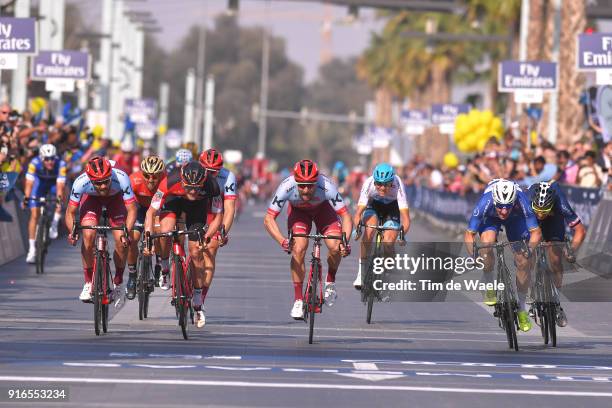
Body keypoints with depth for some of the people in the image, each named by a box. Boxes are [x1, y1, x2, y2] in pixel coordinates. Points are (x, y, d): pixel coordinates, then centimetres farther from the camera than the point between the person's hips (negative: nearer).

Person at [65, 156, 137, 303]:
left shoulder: (121, 178, -39)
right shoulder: (81, 182, -37)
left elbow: (131, 209, -32)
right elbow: (70, 212, -25)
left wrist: (126, 232, -47)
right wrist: (72, 231, -43)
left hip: (115, 198, 0)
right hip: (91, 198, 0)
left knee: (121, 241, -16)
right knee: (88, 235, -22)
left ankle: (118, 283, 6)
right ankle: (88, 283, -6)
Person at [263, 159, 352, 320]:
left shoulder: (327, 187, -39)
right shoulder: (287, 187, -38)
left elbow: (346, 216, -35)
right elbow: (269, 218, -34)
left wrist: (345, 242, -51)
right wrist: (282, 240, -51)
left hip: (323, 208, 0)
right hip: (298, 211, 0)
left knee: (335, 247, -22)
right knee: (298, 249, -20)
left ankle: (330, 281, 9)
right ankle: (298, 300, -8)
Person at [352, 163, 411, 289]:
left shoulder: (397, 185, -36)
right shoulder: (369, 184, -34)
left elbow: (405, 213, -41)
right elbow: (359, 212, -37)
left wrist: (403, 230, -59)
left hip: (392, 207, 0)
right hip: (374, 205, 0)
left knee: (389, 241, -18)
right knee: (370, 229, -29)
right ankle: (361, 272, -23)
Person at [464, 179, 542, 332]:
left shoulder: (522, 202, -40)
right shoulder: (485, 203, -40)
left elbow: (536, 232, -34)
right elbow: (469, 234, -31)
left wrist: (529, 250, -51)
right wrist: (473, 255, -47)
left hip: (516, 218, 1)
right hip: (490, 218, -1)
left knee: (522, 262, -9)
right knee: (487, 242, -31)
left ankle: (522, 309, 7)